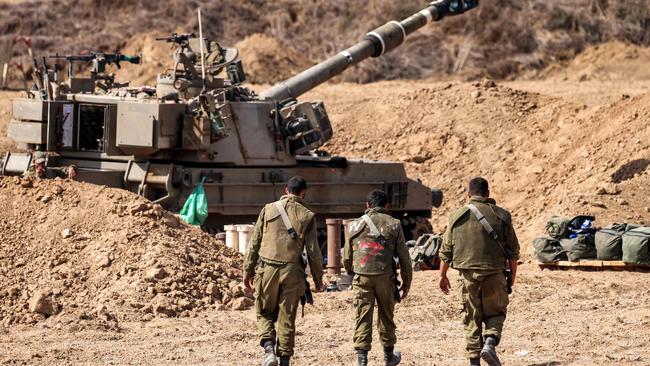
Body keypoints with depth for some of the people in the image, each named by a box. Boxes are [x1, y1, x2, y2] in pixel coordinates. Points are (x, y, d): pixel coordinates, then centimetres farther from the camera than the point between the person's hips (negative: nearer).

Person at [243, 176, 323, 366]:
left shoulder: (269, 209, 4)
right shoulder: (307, 216, 1)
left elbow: (254, 244, 5)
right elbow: (313, 251, 2)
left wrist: (248, 271, 13)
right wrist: (318, 278, 14)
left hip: (267, 270, 0)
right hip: (292, 272, 0)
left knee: (264, 313, 13)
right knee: (287, 318, 8)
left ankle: (268, 349, -9)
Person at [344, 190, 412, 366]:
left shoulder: (356, 225, 6)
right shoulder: (393, 225, 2)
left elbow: (347, 257, 12)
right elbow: (404, 257, 3)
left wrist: (351, 273, 30)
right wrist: (406, 283, 12)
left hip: (362, 277, 0)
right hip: (385, 277, 0)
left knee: (363, 317, 2)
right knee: (386, 316, 15)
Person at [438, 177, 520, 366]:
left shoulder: (457, 216, 1)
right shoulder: (501, 215, -1)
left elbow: (446, 250, 5)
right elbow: (513, 249, 4)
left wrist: (442, 275, 15)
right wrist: (513, 274, 16)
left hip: (467, 273, 1)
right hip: (494, 272, -1)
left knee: (471, 317, 10)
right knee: (495, 312, 14)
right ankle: (490, 343, -12)